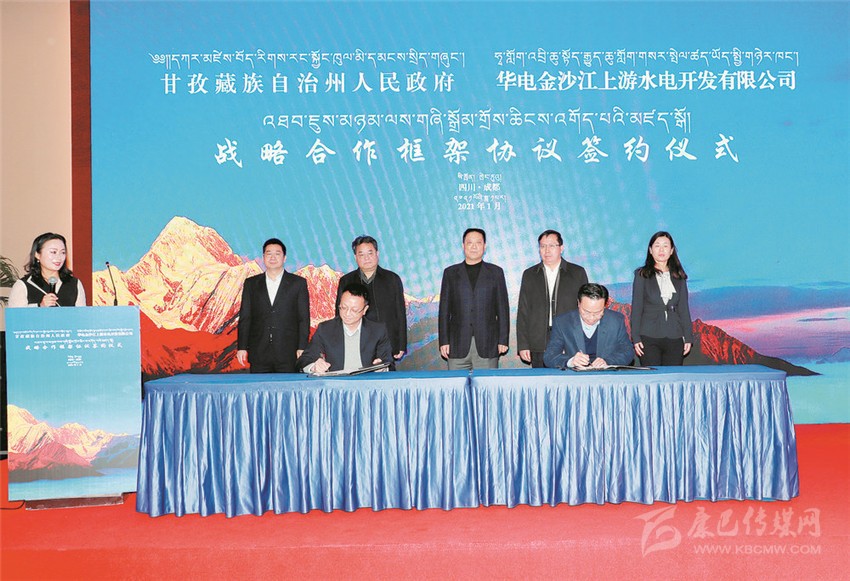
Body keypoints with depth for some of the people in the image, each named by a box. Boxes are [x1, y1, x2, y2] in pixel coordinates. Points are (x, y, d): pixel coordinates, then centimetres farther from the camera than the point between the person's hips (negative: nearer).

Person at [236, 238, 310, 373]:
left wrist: (302, 348, -5)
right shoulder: (251, 283, 12)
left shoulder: (298, 283, 6)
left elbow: (304, 318, 3)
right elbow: (244, 317, 10)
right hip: (259, 354, 2)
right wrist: (242, 347, 2)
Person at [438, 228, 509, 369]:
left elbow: (502, 308, 7)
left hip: (487, 346, 0)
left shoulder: (496, 272, 10)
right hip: (458, 346, 1)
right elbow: (444, 309, 8)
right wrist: (444, 341, 1)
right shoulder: (450, 273, 11)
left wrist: (503, 340, 1)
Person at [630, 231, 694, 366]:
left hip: (674, 338, 2)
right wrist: (636, 338, -5)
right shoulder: (642, 275, 5)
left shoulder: (679, 277, 12)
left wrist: (688, 337, 4)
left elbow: (684, 308, 12)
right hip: (649, 337, -2)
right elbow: (636, 307, 2)